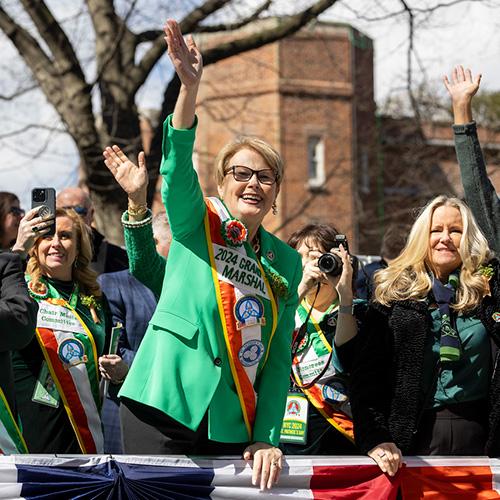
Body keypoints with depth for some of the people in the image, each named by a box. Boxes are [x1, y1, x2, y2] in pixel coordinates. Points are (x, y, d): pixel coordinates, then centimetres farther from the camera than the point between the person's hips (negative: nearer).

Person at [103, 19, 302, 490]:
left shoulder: (285, 261, 13)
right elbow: (177, 168, -17)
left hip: (234, 427, 4)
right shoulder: (195, 223, 3)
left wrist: (267, 437, -1)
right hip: (165, 410, -3)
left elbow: (280, 357, 10)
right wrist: (189, 87, -33)